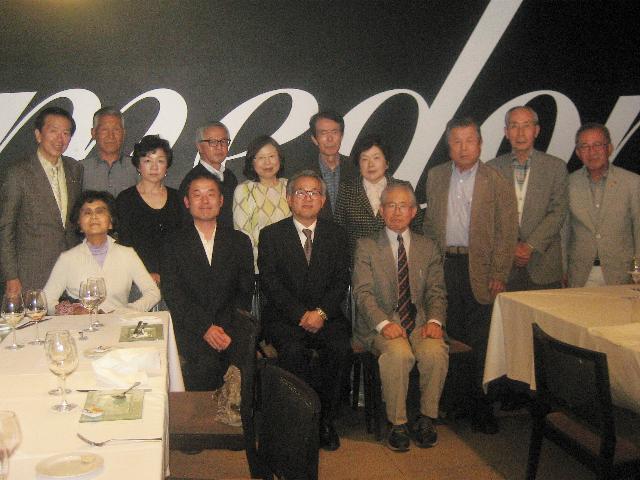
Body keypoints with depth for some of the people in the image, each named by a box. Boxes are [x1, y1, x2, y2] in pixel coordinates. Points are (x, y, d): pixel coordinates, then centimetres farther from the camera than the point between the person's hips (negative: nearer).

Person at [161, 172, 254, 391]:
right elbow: (172, 294, -1)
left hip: (230, 326, 2)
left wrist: (229, 331, -9)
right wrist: (205, 328, -14)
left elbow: (245, 292, 8)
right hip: (190, 329, -1)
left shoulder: (239, 241, 14)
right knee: (206, 362, -30)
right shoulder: (174, 244, 9)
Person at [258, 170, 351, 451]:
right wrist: (301, 314, -14)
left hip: (326, 315, 2)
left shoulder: (335, 234, 13)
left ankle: (326, 420, -11)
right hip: (284, 317, -1)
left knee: (340, 348, -27)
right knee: (293, 350, -32)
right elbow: (269, 283, -3)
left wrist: (321, 312, -12)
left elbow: (342, 280, 5)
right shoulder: (271, 234, 7)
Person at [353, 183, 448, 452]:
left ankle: (427, 419, -7)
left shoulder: (428, 248, 15)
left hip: (420, 322, 3)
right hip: (380, 325, -2)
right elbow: (363, 293, -4)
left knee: (435, 352, -29)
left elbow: (436, 292, 9)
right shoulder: (366, 247, 6)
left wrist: (435, 320, -12)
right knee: (399, 354, -33)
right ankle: (397, 424, -14)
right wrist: (383, 323, -21)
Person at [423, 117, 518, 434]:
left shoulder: (497, 181, 0)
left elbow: (507, 232, -3)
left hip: (480, 269, -3)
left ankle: (480, 405, 14)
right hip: (444, 265, 3)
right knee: (450, 335, 6)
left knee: (481, 340, 1)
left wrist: (498, 275, -9)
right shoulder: (435, 176, 11)